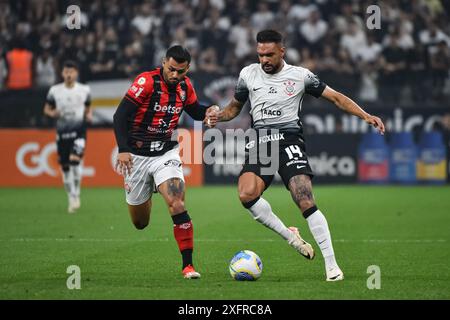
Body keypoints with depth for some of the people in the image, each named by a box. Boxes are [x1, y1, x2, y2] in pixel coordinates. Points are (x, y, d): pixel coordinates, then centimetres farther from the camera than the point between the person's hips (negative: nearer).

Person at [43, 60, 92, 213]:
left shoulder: (84, 90, 2)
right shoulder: (55, 90, 2)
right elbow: (47, 109, 11)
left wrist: (89, 115, -6)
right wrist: (52, 113, -11)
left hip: (79, 130, -2)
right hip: (62, 132, 2)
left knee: (75, 160, -23)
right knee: (65, 167, 5)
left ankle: (76, 194, -9)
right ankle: (71, 199, 19)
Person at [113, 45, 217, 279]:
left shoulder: (185, 86, -1)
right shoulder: (147, 81, -17)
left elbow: (195, 111, 19)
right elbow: (120, 116, -19)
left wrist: (210, 110, -3)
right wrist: (123, 150, -28)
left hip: (166, 154, 2)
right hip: (137, 155, -2)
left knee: (177, 204, -22)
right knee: (139, 223, 10)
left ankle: (188, 264, -16)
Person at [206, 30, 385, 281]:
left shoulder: (300, 75, 3)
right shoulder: (248, 74, 11)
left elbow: (336, 97, 7)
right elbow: (235, 107, 25)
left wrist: (366, 116, -4)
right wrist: (219, 116, 3)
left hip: (290, 140, -2)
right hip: (260, 142, 3)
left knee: (306, 202, -19)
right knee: (247, 194, -25)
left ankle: (332, 265, -13)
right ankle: (290, 236, -3)